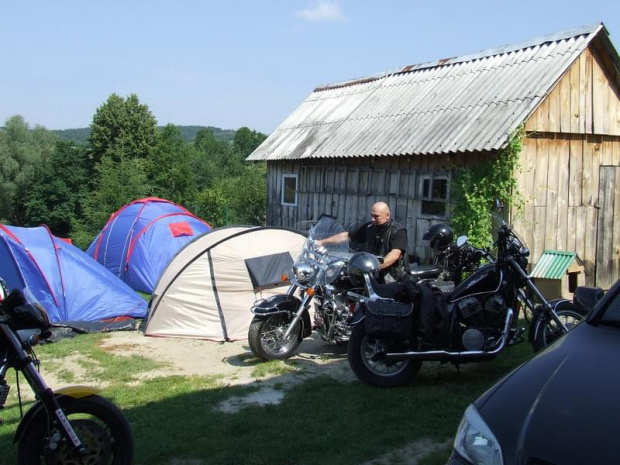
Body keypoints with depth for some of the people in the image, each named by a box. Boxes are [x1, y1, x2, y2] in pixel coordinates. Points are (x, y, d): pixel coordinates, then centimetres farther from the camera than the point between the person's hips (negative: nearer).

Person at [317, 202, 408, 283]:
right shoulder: (369, 227, 10)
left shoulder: (398, 231, -10)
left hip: (392, 282, -6)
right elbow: (347, 236, 16)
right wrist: (321, 242, 12)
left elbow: (395, 255, -25)